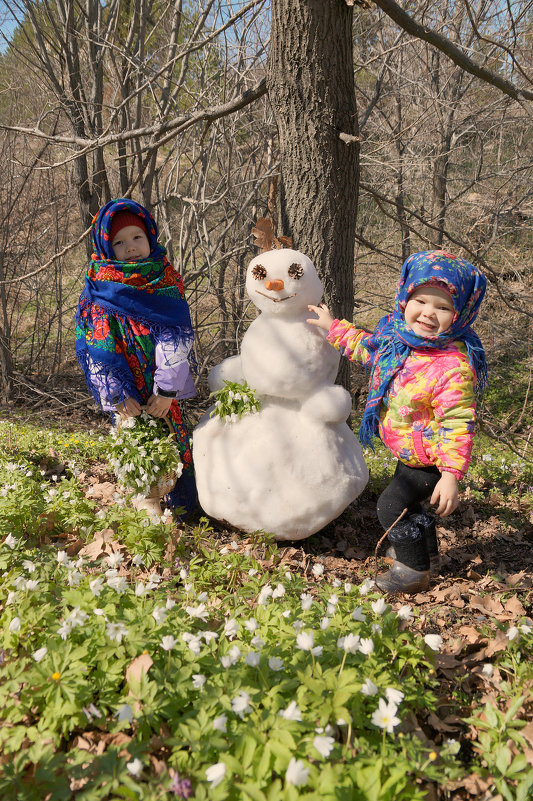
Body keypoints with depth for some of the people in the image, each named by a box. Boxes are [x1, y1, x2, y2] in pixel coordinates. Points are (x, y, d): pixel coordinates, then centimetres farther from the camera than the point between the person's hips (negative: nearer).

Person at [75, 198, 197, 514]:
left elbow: (176, 336, -8)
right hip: (126, 395, 0)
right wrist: (118, 394, -15)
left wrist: (167, 388, -17)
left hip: (164, 392, 0)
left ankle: (184, 506, 24)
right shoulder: (98, 291, -1)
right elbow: (95, 350, -6)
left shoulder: (166, 282, 0)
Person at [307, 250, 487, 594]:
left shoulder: (453, 367, -33)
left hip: (430, 461, -9)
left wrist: (451, 475, -33)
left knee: (393, 505, -4)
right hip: (410, 454, 9)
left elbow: (457, 424, -31)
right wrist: (334, 327, 16)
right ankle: (427, 553, 49)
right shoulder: (396, 337, -9)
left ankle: (414, 570, 17)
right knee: (408, 502, 25)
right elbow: (366, 347, 14)